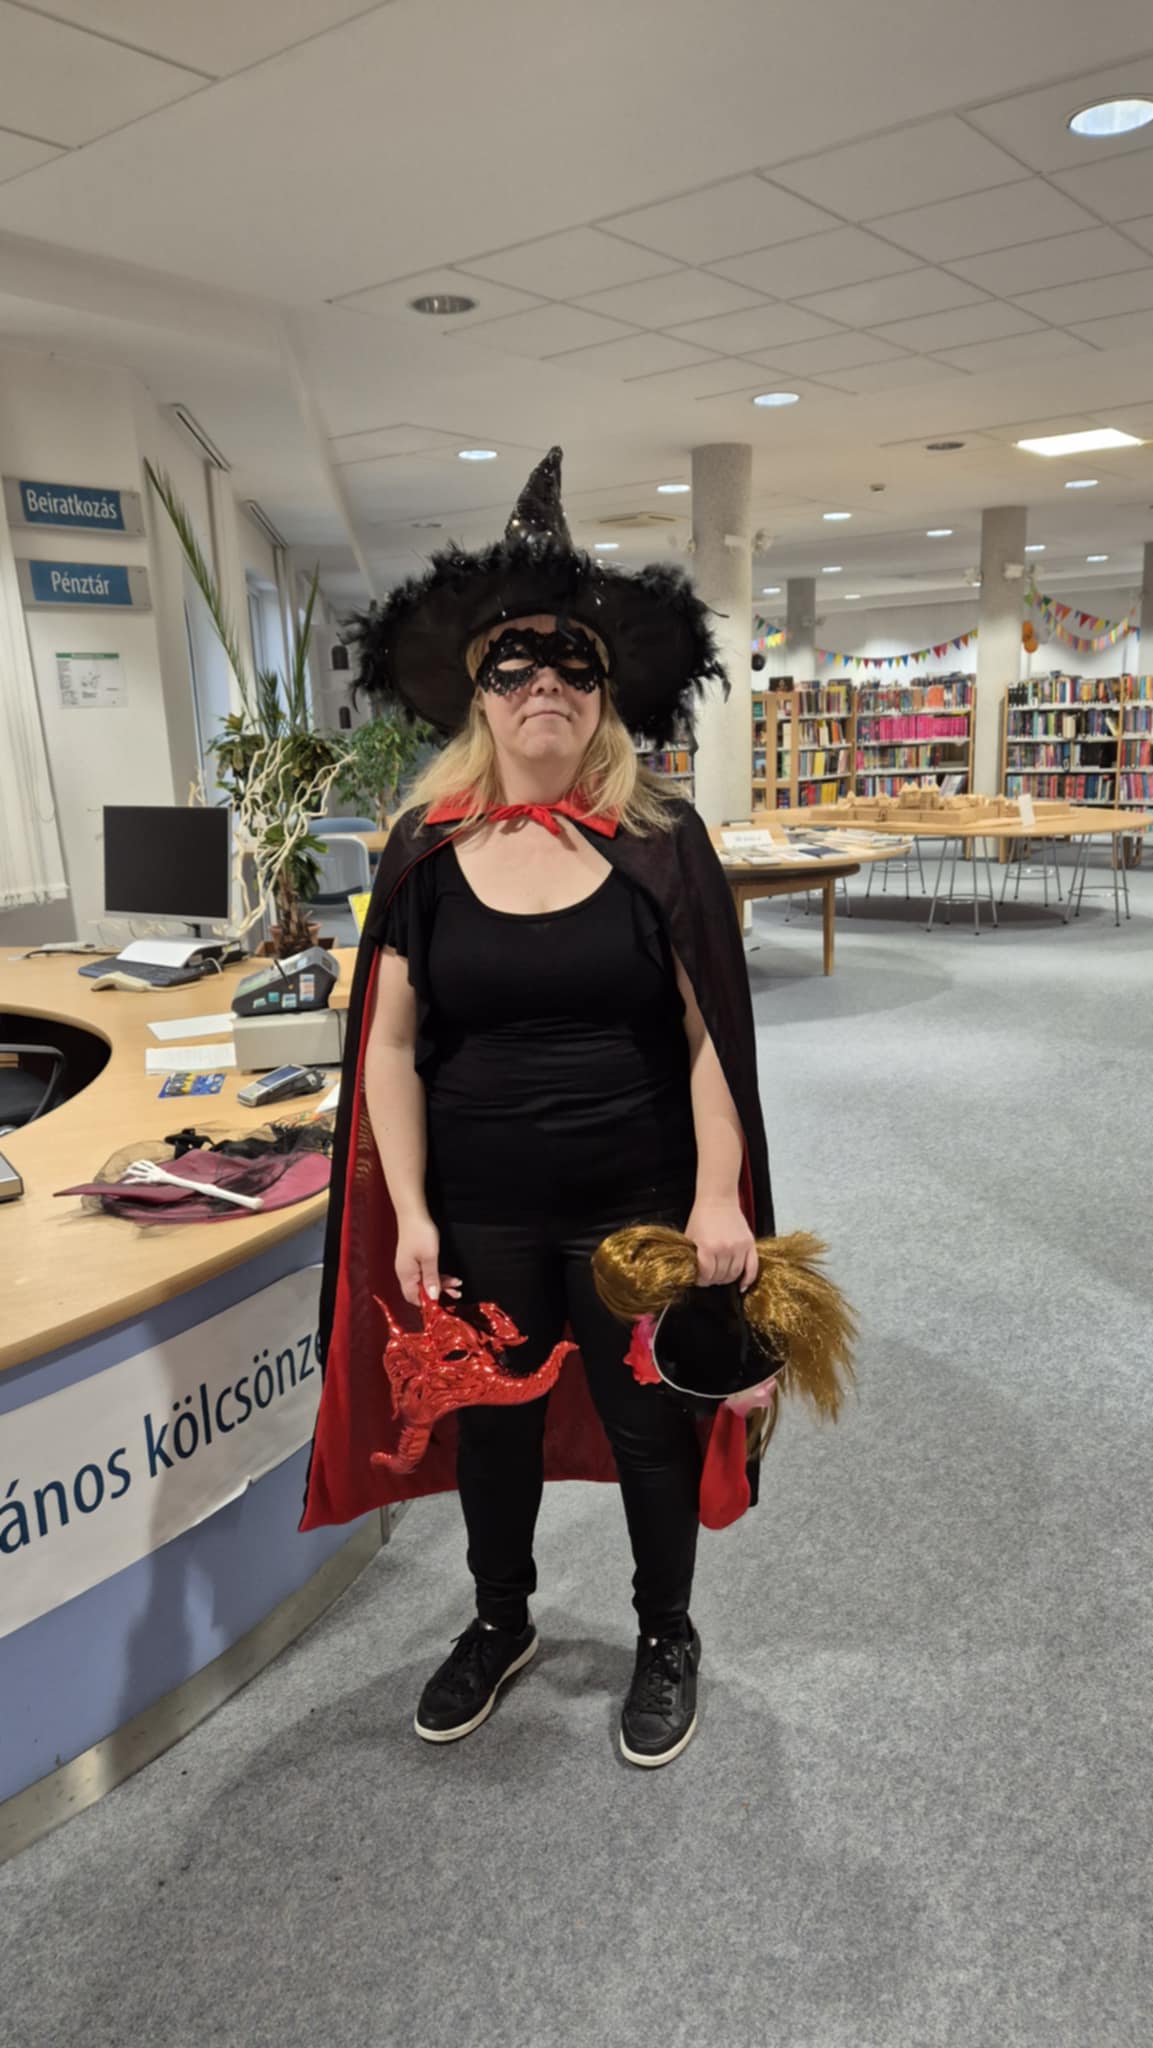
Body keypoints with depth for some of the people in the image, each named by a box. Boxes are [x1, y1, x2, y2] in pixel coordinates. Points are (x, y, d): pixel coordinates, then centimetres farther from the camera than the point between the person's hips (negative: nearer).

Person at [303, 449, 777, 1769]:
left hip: (639, 1201, -2)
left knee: (649, 1418, 14)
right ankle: (501, 1622, 47)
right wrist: (406, 1212, -6)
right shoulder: (428, 849, -3)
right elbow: (390, 1043, -2)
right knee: (490, 1418, 19)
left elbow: (710, 1031, -6)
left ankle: (666, 1637, 41)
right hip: (480, 1208, 2)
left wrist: (718, 1196, -12)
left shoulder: (659, 840, -7)